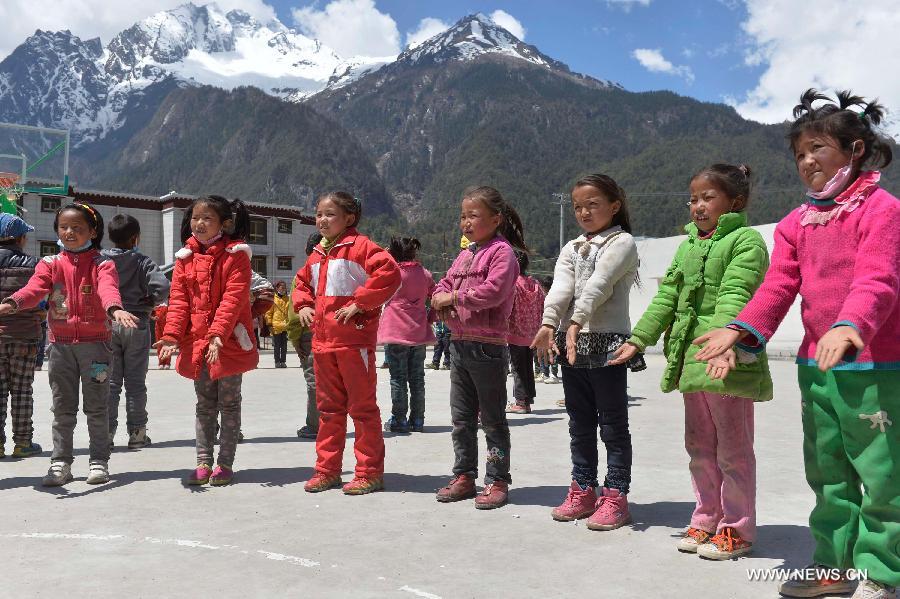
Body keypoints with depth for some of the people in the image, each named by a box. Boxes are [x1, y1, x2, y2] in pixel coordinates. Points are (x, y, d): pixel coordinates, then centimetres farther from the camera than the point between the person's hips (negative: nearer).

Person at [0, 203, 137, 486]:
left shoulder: (102, 264, -3)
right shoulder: (50, 263, 6)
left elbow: (108, 288, -23)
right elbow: (34, 288, -12)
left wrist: (115, 309, -46)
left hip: (95, 342, -3)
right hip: (61, 343, 3)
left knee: (96, 406, 5)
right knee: (62, 407, 10)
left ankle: (99, 461, 15)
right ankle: (61, 462, 19)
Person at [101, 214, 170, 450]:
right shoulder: (142, 262, -6)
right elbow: (162, 287, -18)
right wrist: (149, 304, -1)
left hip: (107, 323, 2)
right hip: (137, 323, -2)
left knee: (110, 381, 8)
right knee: (135, 382, 7)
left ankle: (107, 433, 9)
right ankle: (137, 433, 11)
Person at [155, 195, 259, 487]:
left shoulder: (235, 255, -8)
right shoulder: (185, 257, 7)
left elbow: (233, 299, -17)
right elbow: (178, 299, 2)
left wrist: (218, 333, -28)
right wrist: (172, 335, -11)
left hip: (228, 343, -5)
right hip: (196, 343, 5)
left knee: (229, 403, 6)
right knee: (204, 405, 13)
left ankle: (225, 463, 15)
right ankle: (203, 462, 21)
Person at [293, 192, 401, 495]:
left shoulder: (360, 245, -9)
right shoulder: (318, 254, 16)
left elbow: (389, 272, -22)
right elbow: (302, 282, 32)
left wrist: (359, 303, -20)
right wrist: (303, 305, 13)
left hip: (354, 340, -8)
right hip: (323, 341, 8)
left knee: (362, 407, 1)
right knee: (328, 408, 15)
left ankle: (370, 473, 10)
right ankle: (327, 469, 25)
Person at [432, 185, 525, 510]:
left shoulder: (502, 251, -9)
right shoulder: (465, 254, 17)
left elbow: (493, 291, -24)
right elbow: (443, 286, 17)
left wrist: (454, 297, -14)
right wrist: (441, 299, -7)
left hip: (487, 346, -8)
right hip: (459, 344, 8)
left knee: (493, 419, 3)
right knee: (461, 418, 14)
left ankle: (497, 481, 13)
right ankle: (464, 476, 25)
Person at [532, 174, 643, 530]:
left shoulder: (622, 243, -2)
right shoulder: (572, 248, 16)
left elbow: (598, 285, -18)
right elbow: (560, 287, -3)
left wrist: (576, 322, -30)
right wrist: (548, 324, -19)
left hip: (607, 342, -6)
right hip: (572, 343, 6)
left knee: (613, 425, 2)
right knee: (580, 423, 14)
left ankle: (615, 496, 9)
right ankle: (583, 491, 24)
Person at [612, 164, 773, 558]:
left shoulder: (746, 240, -7)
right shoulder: (688, 245, 17)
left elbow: (734, 296, -21)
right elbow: (666, 297, 15)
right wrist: (637, 340, 9)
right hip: (690, 362, 8)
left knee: (732, 448, 4)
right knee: (699, 447, 16)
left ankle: (737, 529, 17)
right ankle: (707, 520, 30)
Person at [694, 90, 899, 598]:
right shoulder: (796, 223, 10)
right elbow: (778, 286, 2)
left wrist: (849, 326, -41)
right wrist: (741, 329, -14)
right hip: (814, 367, 7)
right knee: (828, 474, 15)